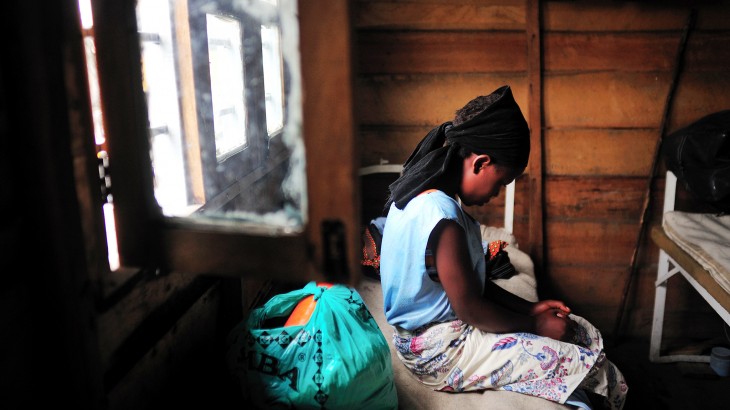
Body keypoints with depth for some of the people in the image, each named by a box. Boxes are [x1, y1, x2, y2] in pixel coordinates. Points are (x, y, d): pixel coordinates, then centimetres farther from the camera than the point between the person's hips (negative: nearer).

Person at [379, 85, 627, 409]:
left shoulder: (425, 195, 4)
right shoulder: (441, 216, -27)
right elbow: (470, 309, -21)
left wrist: (529, 309, 5)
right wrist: (535, 325, -7)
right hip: (439, 351, -10)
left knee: (586, 333, 9)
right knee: (587, 364, -13)